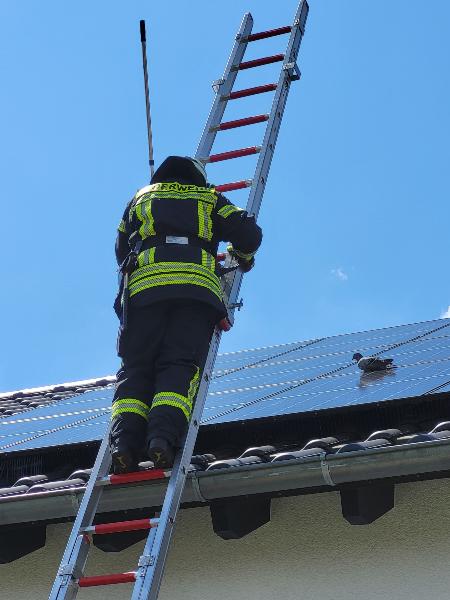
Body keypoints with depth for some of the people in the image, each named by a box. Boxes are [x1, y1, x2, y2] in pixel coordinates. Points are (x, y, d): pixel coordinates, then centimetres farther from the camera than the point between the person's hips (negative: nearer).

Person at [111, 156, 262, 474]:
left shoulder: (141, 197, 31)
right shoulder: (210, 199, 28)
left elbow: (121, 250, 35)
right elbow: (249, 233, 18)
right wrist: (243, 256, 39)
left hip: (143, 286, 1)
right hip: (197, 286, -1)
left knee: (136, 368, -1)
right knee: (180, 366, -9)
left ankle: (125, 439, -22)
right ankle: (164, 436, -32)